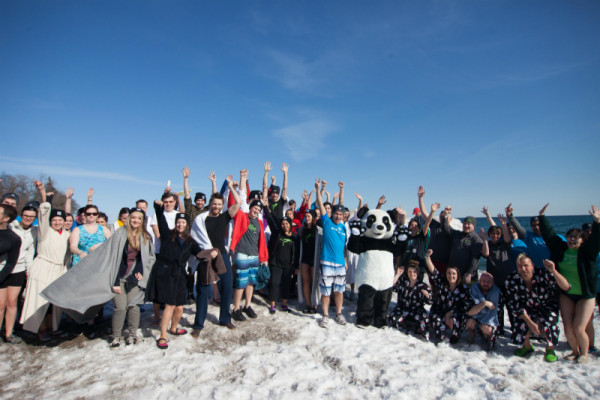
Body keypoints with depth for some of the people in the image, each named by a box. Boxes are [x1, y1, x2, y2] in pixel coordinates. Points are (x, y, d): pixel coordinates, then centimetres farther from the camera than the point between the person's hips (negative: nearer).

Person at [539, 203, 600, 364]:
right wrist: (542, 217, 3)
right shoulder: (560, 248, 2)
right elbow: (549, 233, 5)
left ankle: (584, 353, 22)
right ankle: (575, 351, 28)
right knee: (568, 327, 3)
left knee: (578, 328, -5)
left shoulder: (586, 251, -7)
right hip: (566, 294, 3)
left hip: (585, 296, -3)